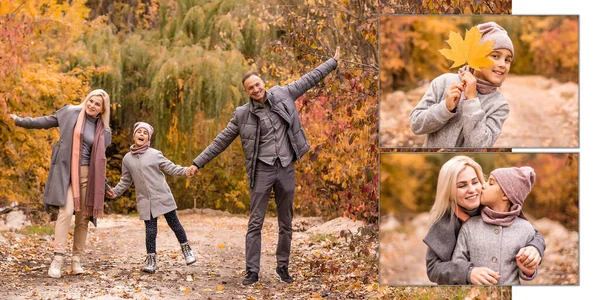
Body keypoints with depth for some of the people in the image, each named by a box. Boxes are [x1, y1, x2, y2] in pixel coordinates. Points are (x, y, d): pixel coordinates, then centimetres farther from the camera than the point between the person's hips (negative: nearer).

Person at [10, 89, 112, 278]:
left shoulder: (102, 130, 9)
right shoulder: (70, 112, 3)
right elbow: (46, 121, 13)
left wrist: (105, 186, 17)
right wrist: (20, 121, 15)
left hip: (87, 175, 3)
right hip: (66, 171, -3)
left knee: (83, 217, 2)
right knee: (66, 211, -18)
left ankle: (76, 260, 10)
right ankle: (57, 259, -16)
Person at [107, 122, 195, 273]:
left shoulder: (155, 154, -2)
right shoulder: (127, 158, 6)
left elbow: (171, 168, -4)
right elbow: (126, 180, 16)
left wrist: (186, 171, -20)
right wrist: (115, 192, 6)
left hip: (163, 197, -1)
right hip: (145, 201, 1)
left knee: (174, 224, 7)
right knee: (150, 230, -2)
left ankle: (186, 249, 26)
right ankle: (151, 260, 8)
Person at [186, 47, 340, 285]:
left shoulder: (282, 95, 2)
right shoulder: (242, 114, -3)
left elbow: (309, 79, 11)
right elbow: (221, 141, 3)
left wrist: (333, 61, 16)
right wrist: (198, 162, 1)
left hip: (286, 169, 2)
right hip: (262, 170, -2)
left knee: (286, 223, 10)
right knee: (255, 222, -2)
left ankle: (283, 266, 24)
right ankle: (252, 271, 3)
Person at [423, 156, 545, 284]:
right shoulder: (444, 222, -20)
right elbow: (433, 268, -21)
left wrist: (533, 248, -31)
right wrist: (468, 272, -38)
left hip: (497, 282, 3)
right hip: (459, 288, -2)